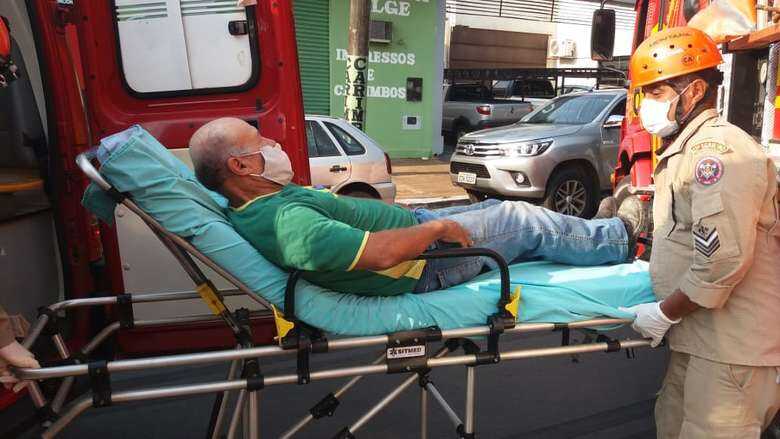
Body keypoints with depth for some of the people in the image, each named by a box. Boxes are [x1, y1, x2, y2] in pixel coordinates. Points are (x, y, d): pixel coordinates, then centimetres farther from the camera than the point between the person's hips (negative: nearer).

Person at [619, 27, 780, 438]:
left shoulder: (717, 149, -18)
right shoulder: (684, 147, 16)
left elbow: (723, 259, -26)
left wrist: (664, 313, -16)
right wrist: (652, 261, 13)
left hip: (732, 348, -10)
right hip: (698, 340, 10)